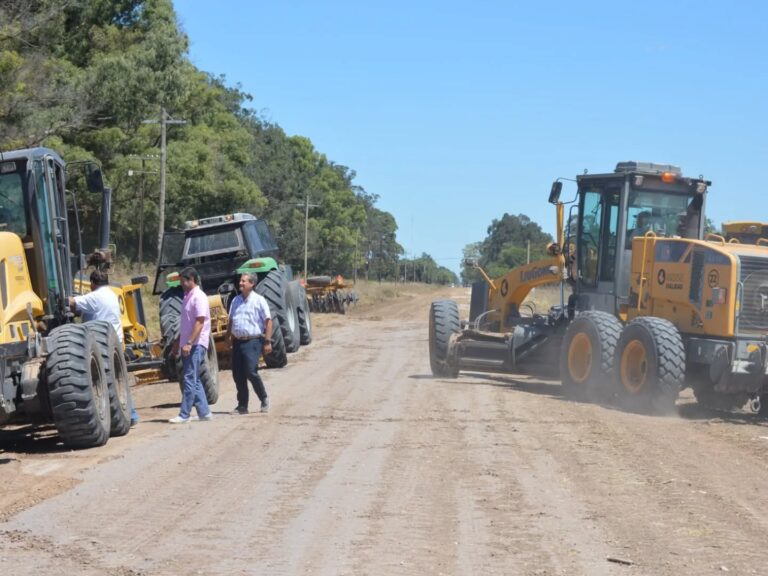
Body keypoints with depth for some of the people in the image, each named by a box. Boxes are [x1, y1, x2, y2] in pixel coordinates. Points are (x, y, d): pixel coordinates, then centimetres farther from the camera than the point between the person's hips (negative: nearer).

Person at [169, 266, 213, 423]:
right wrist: (178, 342, 22)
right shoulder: (187, 296, 16)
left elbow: (200, 322, -20)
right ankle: (204, 412, 13)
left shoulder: (199, 297, -13)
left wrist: (189, 343, -25)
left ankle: (184, 415, -7)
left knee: (189, 379, -8)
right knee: (194, 380, 10)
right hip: (187, 345, 10)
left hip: (196, 344, -10)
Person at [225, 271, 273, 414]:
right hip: (238, 342, 6)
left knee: (251, 372, -15)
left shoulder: (259, 300, -4)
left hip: (253, 341, -6)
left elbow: (268, 321, -6)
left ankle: (264, 399, 5)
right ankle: (242, 405, 14)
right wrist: (228, 337, 14)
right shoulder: (236, 300, 14)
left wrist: (268, 341, -12)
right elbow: (231, 320, 21)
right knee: (238, 374, 5)